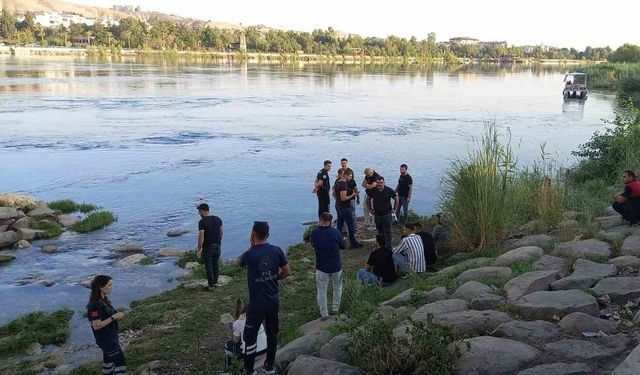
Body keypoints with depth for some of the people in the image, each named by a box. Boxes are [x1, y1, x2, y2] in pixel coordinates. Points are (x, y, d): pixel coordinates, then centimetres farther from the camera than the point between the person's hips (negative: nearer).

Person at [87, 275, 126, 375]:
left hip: (111, 336, 10)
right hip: (105, 339, -10)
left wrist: (116, 316, 4)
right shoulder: (95, 304, -25)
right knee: (120, 363, -6)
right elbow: (96, 325, -24)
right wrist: (113, 317, -22)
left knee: (109, 361, 21)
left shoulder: (103, 299, 4)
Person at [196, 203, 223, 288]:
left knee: (208, 266, 5)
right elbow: (221, 232, 8)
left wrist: (199, 249, -13)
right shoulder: (218, 219, 2)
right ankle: (215, 282, 27)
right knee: (215, 264, 17)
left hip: (207, 247, -6)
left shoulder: (202, 221, -17)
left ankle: (211, 284, 11)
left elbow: (201, 236, -20)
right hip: (217, 246, 6)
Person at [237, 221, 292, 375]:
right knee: (272, 333, 18)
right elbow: (287, 272, 0)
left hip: (257, 303, -4)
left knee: (250, 336, 8)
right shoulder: (277, 250, -7)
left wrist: (252, 246, 3)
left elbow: (238, 262, 6)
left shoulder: (250, 254, -18)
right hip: (274, 300, 5)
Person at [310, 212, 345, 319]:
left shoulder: (314, 233, -11)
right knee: (337, 286, 23)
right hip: (336, 266, 1)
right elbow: (342, 246, 1)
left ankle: (324, 313, 14)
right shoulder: (336, 232, -12)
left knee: (322, 290, 10)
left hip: (321, 267, 0)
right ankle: (336, 308, 32)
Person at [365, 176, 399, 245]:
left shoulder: (389, 190, -7)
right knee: (380, 231, 13)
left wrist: (395, 208, 3)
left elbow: (396, 198, 6)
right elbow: (368, 199, 14)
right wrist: (370, 209, 9)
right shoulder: (373, 191, -2)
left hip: (387, 214, -2)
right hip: (377, 214, 3)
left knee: (387, 231, -2)